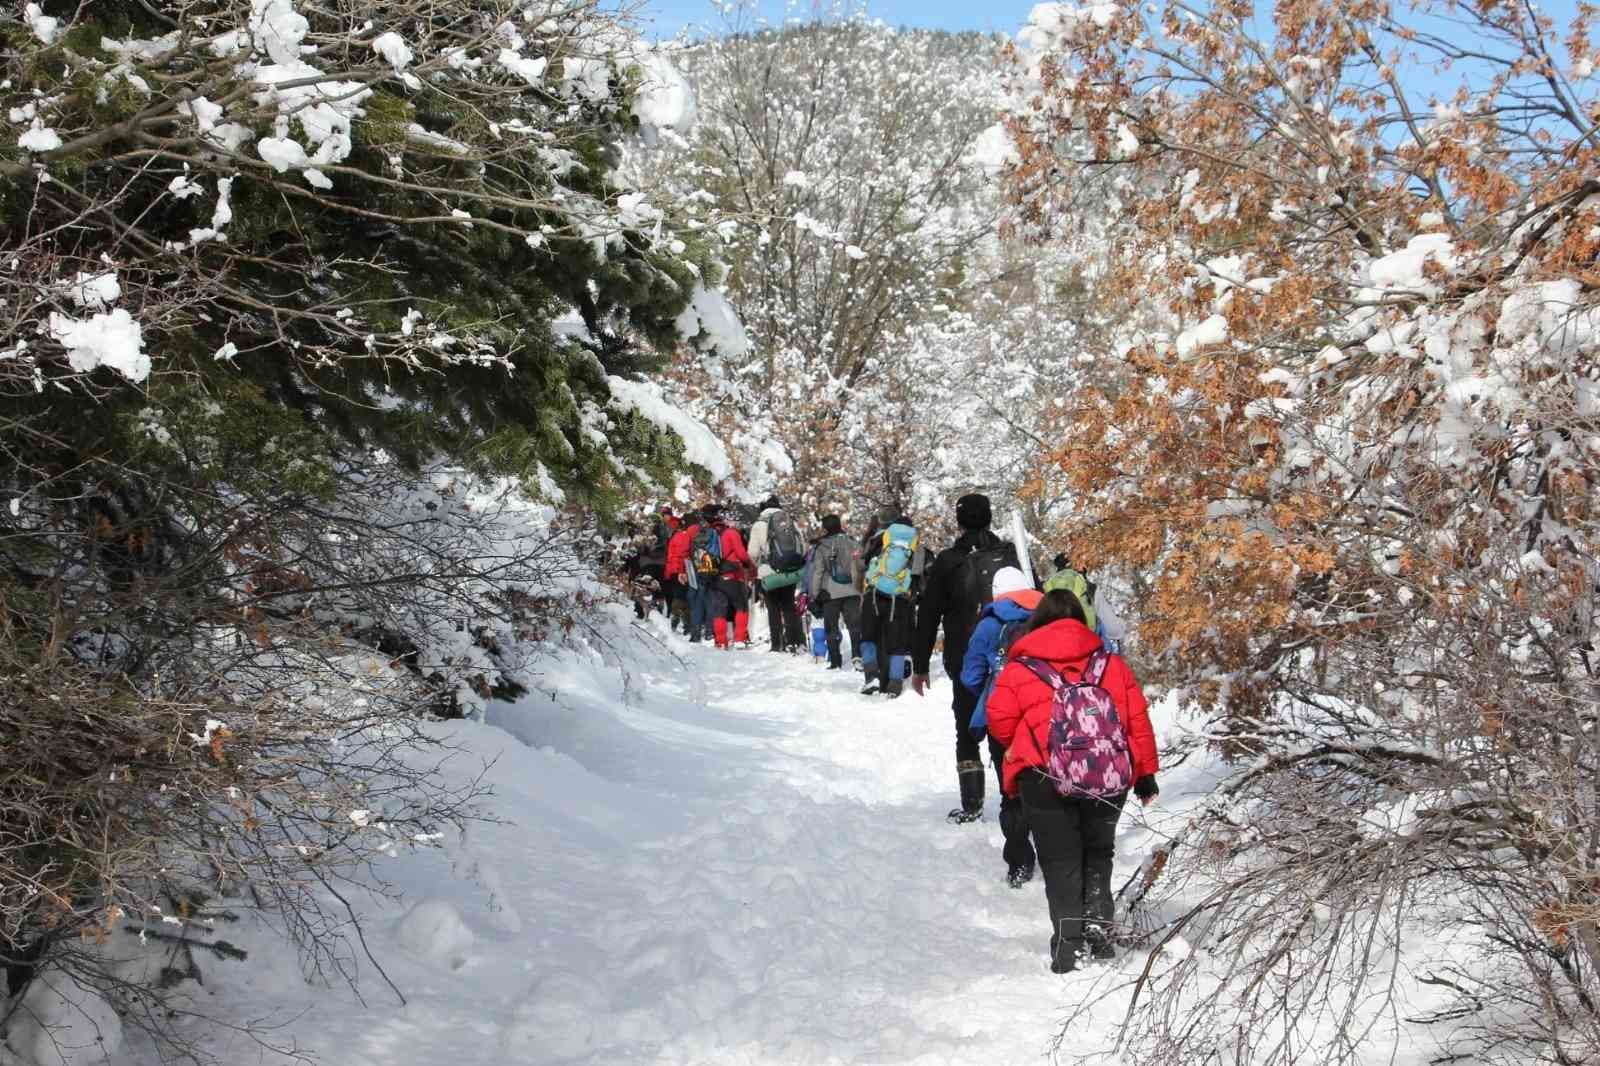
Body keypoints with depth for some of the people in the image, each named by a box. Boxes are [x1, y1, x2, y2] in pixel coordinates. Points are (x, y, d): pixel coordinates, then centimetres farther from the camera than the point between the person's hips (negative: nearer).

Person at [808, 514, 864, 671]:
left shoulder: (822, 547, -6)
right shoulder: (851, 543, 3)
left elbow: (816, 572, -6)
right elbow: (860, 567, 7)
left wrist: (813, 594, 1)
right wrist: (862, 587, 16)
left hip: (831, 593, -2)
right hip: (852, 591, 2)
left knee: (831, 628, 6)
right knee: (855, 625, 4)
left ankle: (835, 661, 4)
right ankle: (858, 655, -11)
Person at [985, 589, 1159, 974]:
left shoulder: (1019, 669, 4)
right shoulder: (1113, 664, 12)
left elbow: (999, 722, 2)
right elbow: (1138, 721, 10)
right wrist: (1145, 772, 18)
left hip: (1045, 778, -2)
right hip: (1110, 777, 3)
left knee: (1060, 862, 6)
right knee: (1097, 853, 22)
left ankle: (1068, 946, -4)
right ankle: (1097, 923, 7)